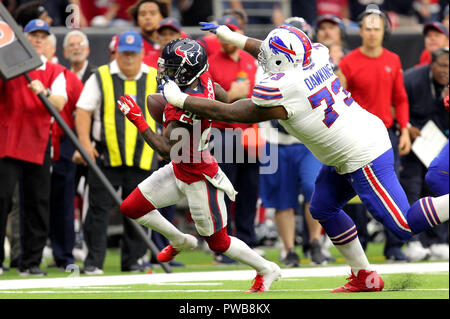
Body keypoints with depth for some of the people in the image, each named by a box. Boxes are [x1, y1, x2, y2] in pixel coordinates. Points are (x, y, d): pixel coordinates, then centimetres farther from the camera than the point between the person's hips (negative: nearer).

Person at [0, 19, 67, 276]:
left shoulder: (55, 72, 11)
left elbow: (60, 102, -4)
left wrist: (44, 92, -25)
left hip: (39, 143, 2)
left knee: (39, 202, 2)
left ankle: (31, 261, 8)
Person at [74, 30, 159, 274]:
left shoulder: (156, 79, 8)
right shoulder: (100, 78, 2)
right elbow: (83, 111, 0)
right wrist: (85, 142, -11)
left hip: (143, 157, 2)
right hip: (106, 155, -2)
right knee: (99, 208, -4)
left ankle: (132, 261, 13)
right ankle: (93, 261, 1)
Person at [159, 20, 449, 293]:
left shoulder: (278, 93, -23)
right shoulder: (316, 58, -2)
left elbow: (224, 112, -11)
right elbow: (282, 57, 22)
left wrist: (178, 98, 2)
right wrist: (232, 37, 27)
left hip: (364, 159, -9)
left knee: (405, 225, -7)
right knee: (323, 209, 17)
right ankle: (363, 277, 22)